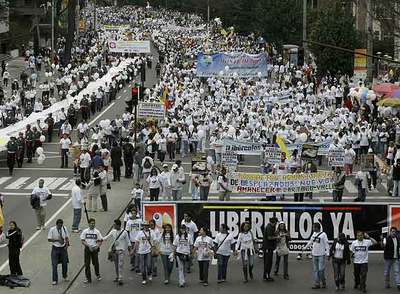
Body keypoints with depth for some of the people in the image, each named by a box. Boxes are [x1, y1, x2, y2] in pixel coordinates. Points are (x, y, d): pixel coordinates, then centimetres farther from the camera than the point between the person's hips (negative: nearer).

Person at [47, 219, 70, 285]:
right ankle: (55, 280, 4)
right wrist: (57, 240, -23)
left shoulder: (64, 228, -3)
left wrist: (67, 245, -6)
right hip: (55, 248, -3)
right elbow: (49, 239, -12)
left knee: (64, 263, 14)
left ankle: (65, 276, 37)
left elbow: (67, 237, 9)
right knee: (54, 265, -4)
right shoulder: (52, 229, -13)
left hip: (63, 248, 3)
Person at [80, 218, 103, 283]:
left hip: (94, 249, 0)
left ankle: (97, 275, 32)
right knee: (87, 264, 1)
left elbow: (100, 241, 3)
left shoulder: (97, 232, 1)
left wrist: (97, 246, -14)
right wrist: (88, 245, -15)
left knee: (96, 263, 8)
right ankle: (88, 278, 7)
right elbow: (82, 241, 0)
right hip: (87, 249, 0)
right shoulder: (85, 231, 1)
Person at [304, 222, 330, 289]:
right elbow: (310, 241, 23)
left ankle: (323, 282, 13)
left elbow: (326, 244, -12)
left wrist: (327, 252, -18)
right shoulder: (314, 234, 9)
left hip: (321, 254, -7)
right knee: (315, 269, 8)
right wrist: (305, 247, 31)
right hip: (314, 254, 7)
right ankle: (317, 284, 13)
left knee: (321, 269, -7)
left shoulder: (323, 234, -11)